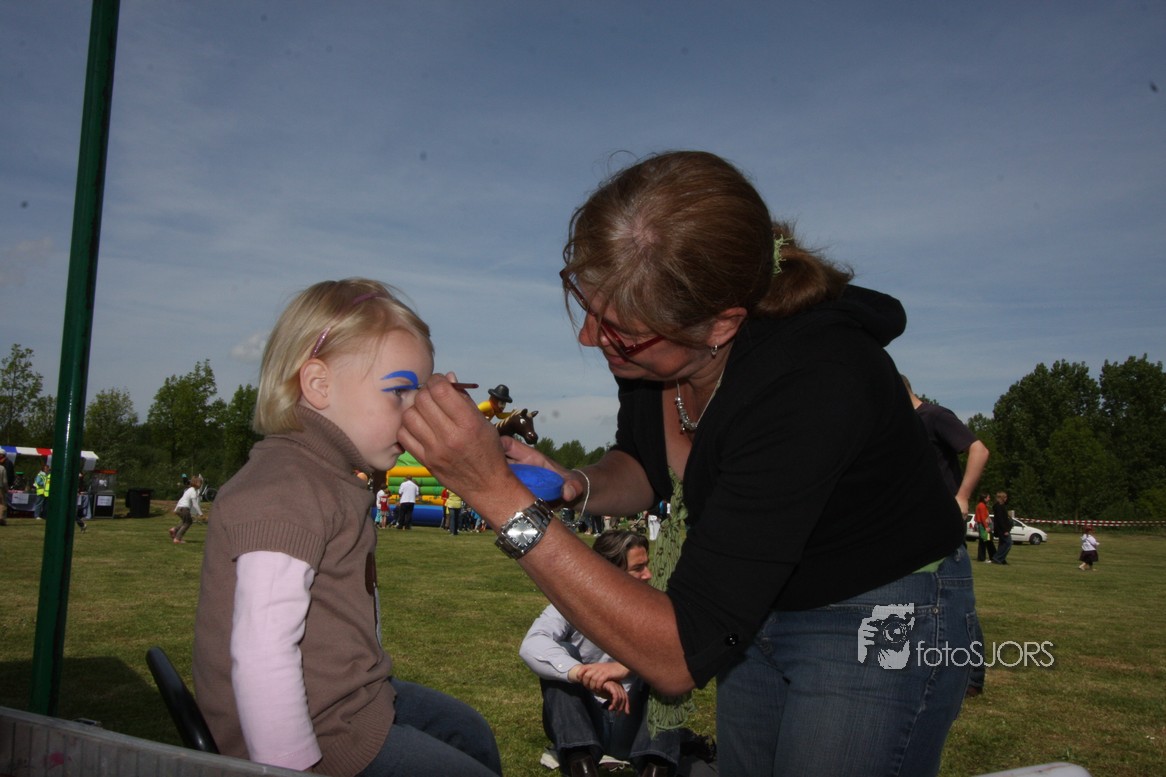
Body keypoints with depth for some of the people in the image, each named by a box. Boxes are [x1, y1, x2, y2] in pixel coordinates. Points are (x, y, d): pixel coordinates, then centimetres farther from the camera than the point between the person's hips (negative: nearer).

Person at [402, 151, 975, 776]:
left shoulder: (810, 381, -39)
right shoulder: (645, 329, -18)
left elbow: (680, 657, -38)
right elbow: (644, 469, 4)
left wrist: (504, 499, -41)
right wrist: (574, 486, -19)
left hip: (882, 620, -6)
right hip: (757, 606, 6)